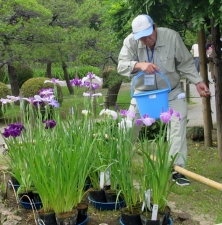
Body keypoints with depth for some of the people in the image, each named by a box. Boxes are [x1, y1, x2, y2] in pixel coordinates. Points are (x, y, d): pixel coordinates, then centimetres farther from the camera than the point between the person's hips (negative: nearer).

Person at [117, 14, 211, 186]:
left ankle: (177, 169, -5)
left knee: (178, 126, -14)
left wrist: (198, 82, -17)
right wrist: (139, 65, -44)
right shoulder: (130, 41, -17)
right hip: (143, 92, 1)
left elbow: (186, 63, -9)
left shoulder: (171, 37, -17)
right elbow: (121, 65, -25)